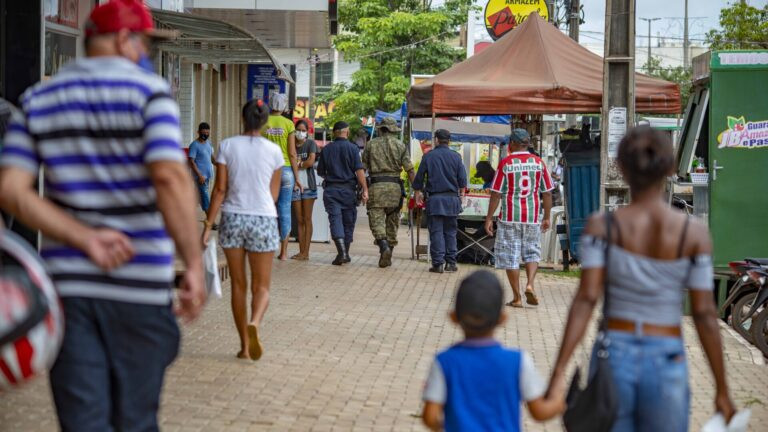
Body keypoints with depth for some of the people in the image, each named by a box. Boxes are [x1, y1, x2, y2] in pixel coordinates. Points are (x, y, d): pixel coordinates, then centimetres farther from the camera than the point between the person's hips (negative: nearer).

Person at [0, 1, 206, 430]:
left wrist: (83, 238, -7)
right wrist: (194, 264, -17)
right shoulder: (148, 90, -5)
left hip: (66, 282, 3)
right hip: (139, 286, -3)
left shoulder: (39, 100, 9)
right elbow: (170, 177, -21)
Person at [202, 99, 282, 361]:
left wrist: (208, 225, 0)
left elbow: (220, 189, -4)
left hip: (233, 218, 1)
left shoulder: (228, 146, -2)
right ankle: (254, 324, -24)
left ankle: (244, 345, 15)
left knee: (238, 285, 12)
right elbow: (274, 194, 7)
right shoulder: (273, 151, -1)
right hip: (263, 219, -1)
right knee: (261, 287, 6)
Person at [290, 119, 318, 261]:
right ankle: (301, 251, 4)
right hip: (295, 185, 3)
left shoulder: (310, 143, 1)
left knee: (307, 219, -2)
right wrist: (301, 163, -9)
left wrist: (297, 165, -3)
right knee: (299, 220, 3)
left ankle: (306, 252, -4)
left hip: (308, 185, -3)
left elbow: (311, 161, -11)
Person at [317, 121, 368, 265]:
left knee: (335, 220, -4)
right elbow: (359, 170, -11)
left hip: (331, 189, 1)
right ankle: (345, 254, 17)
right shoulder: (352, 148, -3)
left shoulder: (326, 149, 5)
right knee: (348, 222, 11)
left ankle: (342, 252, -20)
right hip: (348, 189, -1)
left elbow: (320, 171, 12)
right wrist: (365, 189, -10)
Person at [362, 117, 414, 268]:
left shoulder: (371, 144, 7)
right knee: (392, 221, 12)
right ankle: (387, 256, 14)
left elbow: (362, 167, 6)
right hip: (395, 185, 1)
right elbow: (409, 170, -1)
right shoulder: (400, 145, 6)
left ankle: (384, 246, -28)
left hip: (376, 185, -1)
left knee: (376, 219, -3)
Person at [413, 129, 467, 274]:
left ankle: (438, 263, -4)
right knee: (450, 232, 9)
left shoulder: (429, 156, 0)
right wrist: (461, 194, 18)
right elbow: (462, 180, 4)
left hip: (435, 198, -2)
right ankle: (451, 263, 8)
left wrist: (418, 192, 20)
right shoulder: (456, 157, 4)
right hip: (452, 198, 2)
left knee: (436, 232, 0)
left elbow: (419, 177, 5)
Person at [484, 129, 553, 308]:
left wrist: (489, 218, 0)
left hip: (510, 217, -2)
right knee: (532, 252, 17)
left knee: (510, 257, 4)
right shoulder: (539, 163, 3)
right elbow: (547, 193, 5)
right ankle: (530, 285, -6)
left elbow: (496, 194, -6)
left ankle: (517, 298, 5)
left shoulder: (505, 164, -5)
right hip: (533, 217, 2)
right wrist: (546, 217, 13)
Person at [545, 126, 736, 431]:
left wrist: (559, 371, -15)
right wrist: (722, 389, 4)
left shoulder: (602, 227, -4)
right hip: (667, 365, -1)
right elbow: (704, 314, -4)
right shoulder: (694, 233, -5)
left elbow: (586, 299, -13)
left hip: (613, 358, 1)